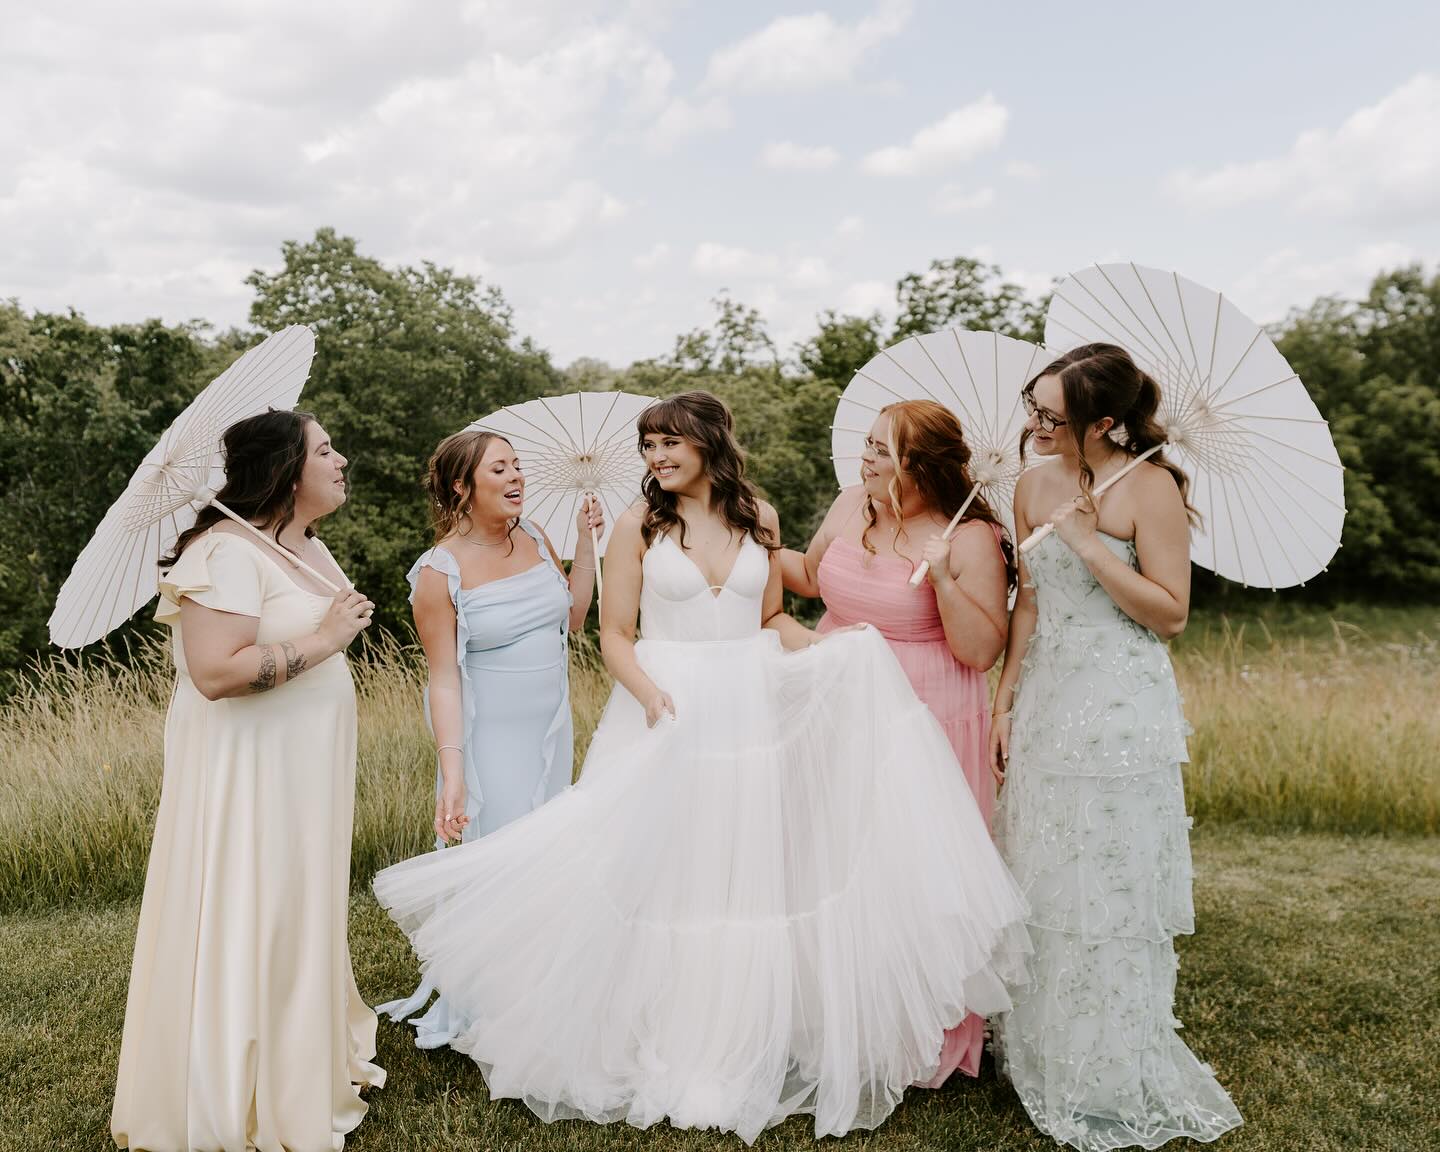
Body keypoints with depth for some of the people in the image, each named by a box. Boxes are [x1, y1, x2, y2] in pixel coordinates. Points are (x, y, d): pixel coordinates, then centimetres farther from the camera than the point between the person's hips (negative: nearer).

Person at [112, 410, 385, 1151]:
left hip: (302, 771, 9)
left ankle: (307, 1059, 35)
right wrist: (322, 642, -24)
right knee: (246, 925, 1)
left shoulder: (311, 547, 11)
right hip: (246, 771, -9)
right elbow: (215, 671, -30)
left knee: (300, 917, 18)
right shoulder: (228, 551, -20)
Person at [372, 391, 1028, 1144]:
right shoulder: (639, 524, -4)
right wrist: (649, 696, -20)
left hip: (751, 714, 3)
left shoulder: (758, 516, 4)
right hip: (669, 714, -3)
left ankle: (746, 1042, 26)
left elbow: (771, 617, 12)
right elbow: (616, 635, -4)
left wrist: (831, 651, -4)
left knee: (750, 872, 10)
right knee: (666, 872, 4)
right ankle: (672, 1048, 20)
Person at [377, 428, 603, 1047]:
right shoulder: (440, 571, -15)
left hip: (552, 730, 6)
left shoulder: (534, 536, 2)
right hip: (489, 736, -6)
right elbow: (444, 678, -17)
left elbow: (572, 614, 12)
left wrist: (586, 539, 4)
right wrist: (451, 770, -24)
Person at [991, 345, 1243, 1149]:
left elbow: (1171, 614, -13)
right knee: (1041, 882, 13)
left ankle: (1114, 1085, 21)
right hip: (1047, 701, 6)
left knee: (1111, 891, 3)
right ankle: (1048, 1059, 30)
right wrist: (1006, 700, 8)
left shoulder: (1150, 487, -11)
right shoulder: (1035, 487, 6)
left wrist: (1090, 544, -20)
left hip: (1121, 710, -6)